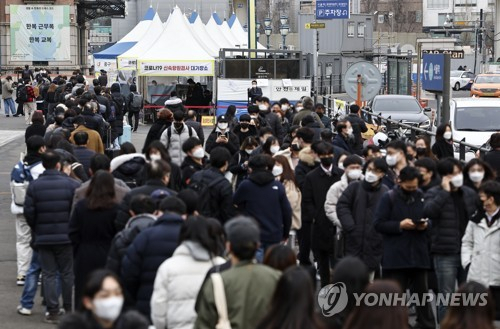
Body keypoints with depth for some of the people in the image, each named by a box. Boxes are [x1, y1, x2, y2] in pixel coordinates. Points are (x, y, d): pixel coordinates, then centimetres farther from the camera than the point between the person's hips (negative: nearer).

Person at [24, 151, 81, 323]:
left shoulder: (34, 186, -4)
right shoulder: (71, 184, -7)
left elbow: (29, 212, -4)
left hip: (43, 237, 0)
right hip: (66, 237, 0)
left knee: (48, 274, 5)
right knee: (67, 273, 11)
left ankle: (52, 311, 2)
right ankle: (69, 309, 17)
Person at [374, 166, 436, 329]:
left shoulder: (421, 196, 7)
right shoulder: (389, 198, -3)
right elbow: (378, 224, -7)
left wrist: (426, 224, -4)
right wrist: (400, 225, -16)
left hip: (419, 254, 3)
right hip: (395, 255, -3)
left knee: (422, 291, 10)